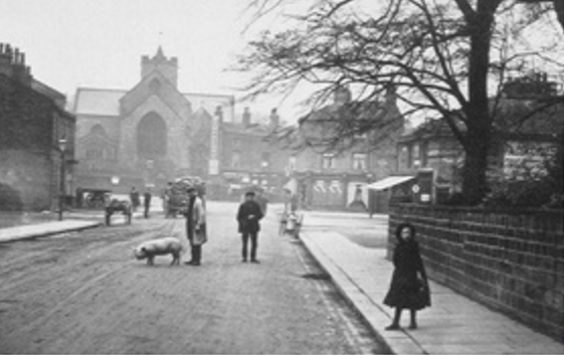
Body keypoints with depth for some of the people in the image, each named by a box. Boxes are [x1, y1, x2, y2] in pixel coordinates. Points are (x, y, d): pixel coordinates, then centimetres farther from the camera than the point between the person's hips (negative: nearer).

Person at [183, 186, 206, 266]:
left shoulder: (198, 202, -17)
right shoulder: (190, 201, 12)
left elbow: (201, 214, -20)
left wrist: (198, 225, -22)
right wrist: (186, 213, 8)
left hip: (196, 224, -9)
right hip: (191, 224, 9)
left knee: (196, 243, -5)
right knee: (192, 242, 12)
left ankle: (197, 260, 0)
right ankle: (193, 259, 19)